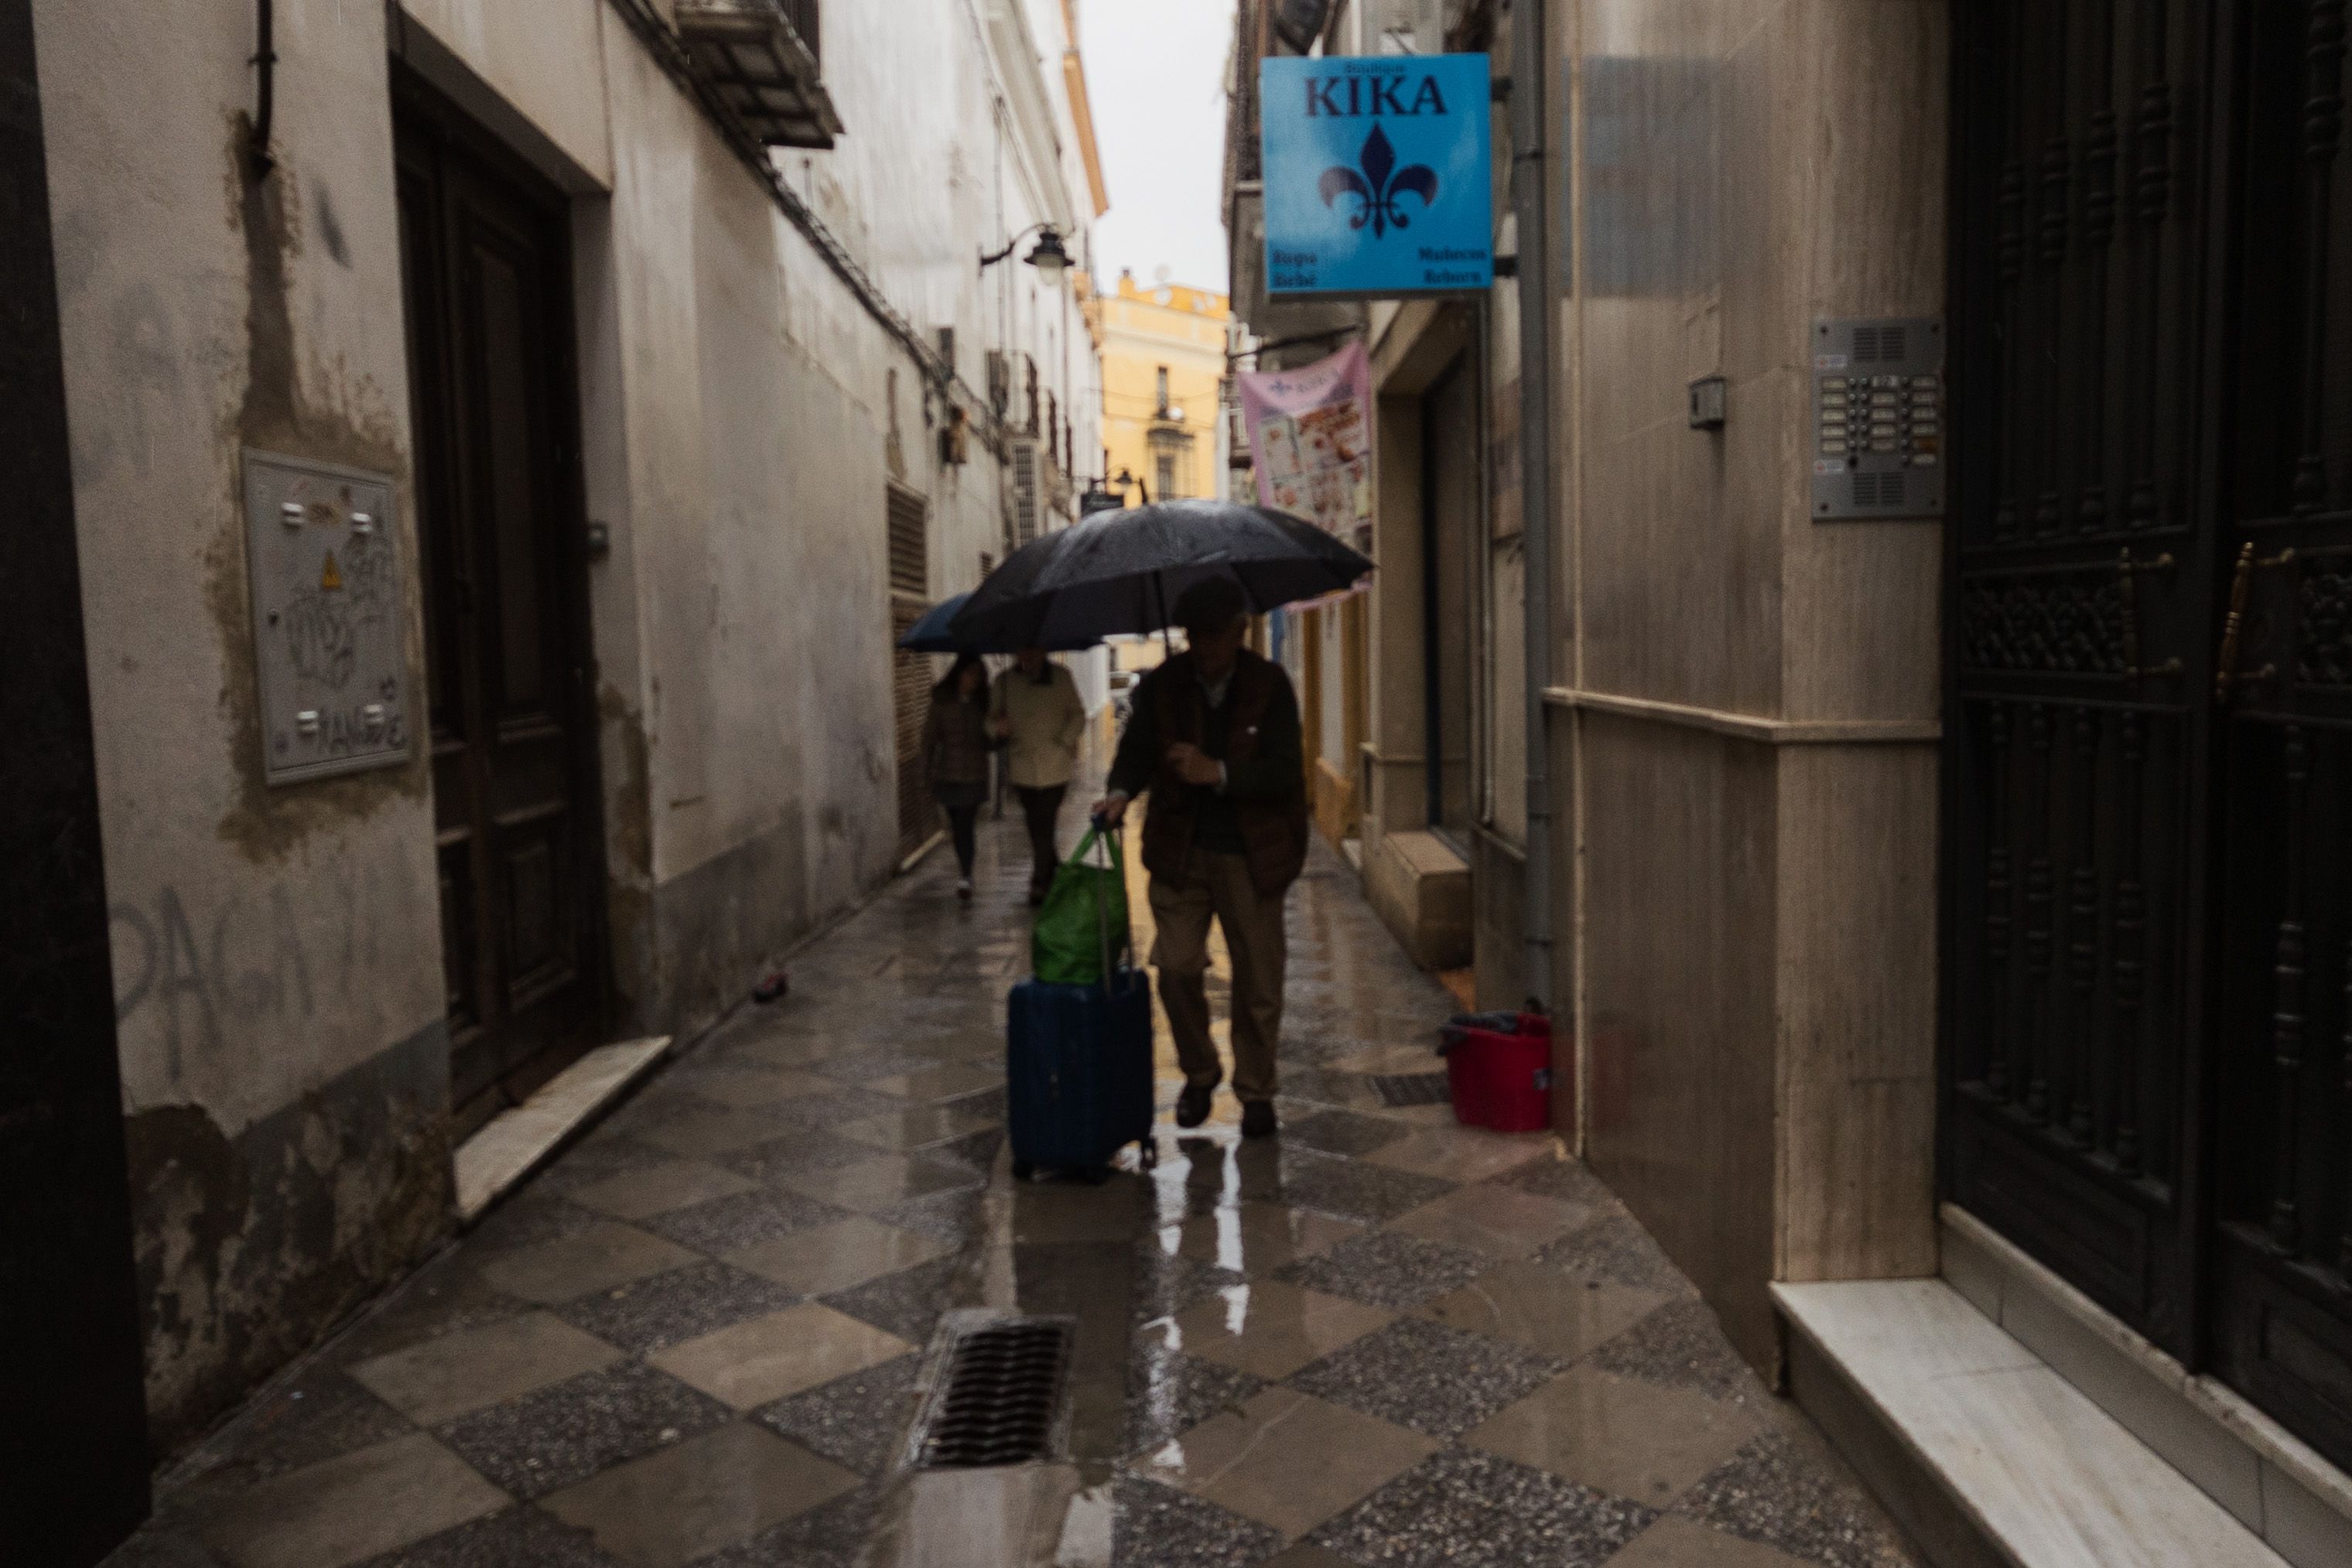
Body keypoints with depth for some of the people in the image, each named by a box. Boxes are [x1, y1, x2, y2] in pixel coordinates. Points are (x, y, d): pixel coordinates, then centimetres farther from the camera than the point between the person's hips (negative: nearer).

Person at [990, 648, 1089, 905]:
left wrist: (1063, 744, -7)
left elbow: (1078, 715, 5)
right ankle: (1054, 876, 28)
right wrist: (999, 727, -16)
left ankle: (1041, 882, 9)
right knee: (1039, 828, 9)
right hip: (1022, 767, 2)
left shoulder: (1060, 677, 2)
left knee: (1043, 828, -4)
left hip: (1055, 766, -2)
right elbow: (992, 718, 7)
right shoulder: (1005, 681, 5)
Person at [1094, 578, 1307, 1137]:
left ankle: (1256, 1092, 25)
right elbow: (1136, 750, 3)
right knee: (1177, 966, -4)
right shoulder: (1161, 685, 0)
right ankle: (1198, 1075, 22)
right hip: (1181, 849, 1)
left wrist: (1218, 772, -26)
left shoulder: (1270, 685, -6)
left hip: (1251, 855, -1)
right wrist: (1122, 792, -18)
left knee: (1258, 981, 6)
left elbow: (1283, 771, -12)